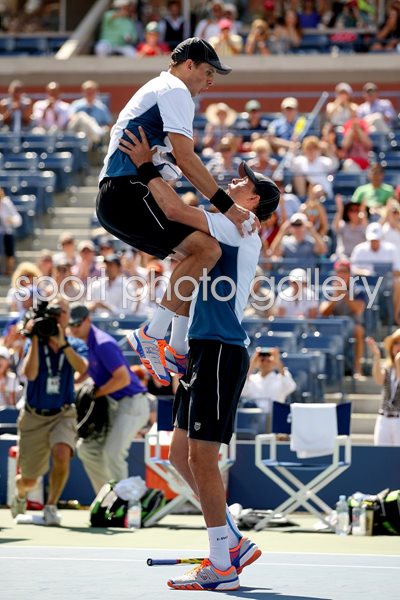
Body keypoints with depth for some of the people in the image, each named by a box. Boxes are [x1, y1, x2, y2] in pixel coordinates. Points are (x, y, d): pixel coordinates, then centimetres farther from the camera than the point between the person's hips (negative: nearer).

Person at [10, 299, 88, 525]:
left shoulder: (76, 346, -1)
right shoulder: (34, 344, -3)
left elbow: (82, 368, -23)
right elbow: (30, 374, -21)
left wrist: (61, 342, -30)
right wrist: (35, 338, -21)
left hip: (63, 415, 0)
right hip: (34, 416, 0)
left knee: (62, 455, -32)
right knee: (28, 480, 8)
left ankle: (51, 507, -12)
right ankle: (20, 494, 47)